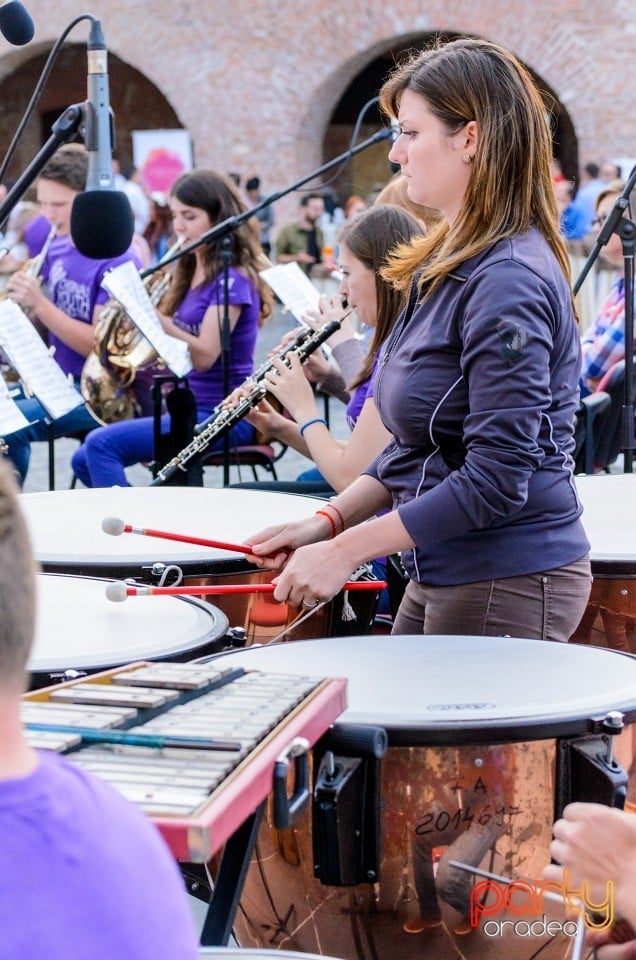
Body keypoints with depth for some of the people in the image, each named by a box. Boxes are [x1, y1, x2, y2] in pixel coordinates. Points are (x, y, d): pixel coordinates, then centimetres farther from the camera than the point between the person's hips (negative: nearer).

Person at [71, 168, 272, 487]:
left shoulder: (232, 279, -12)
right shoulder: (190, 272, 13)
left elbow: (204, 356, -22)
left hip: (222, 417, -9)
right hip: (189, 408, 9)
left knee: (101, 444, -21)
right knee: (84, 461, 5)